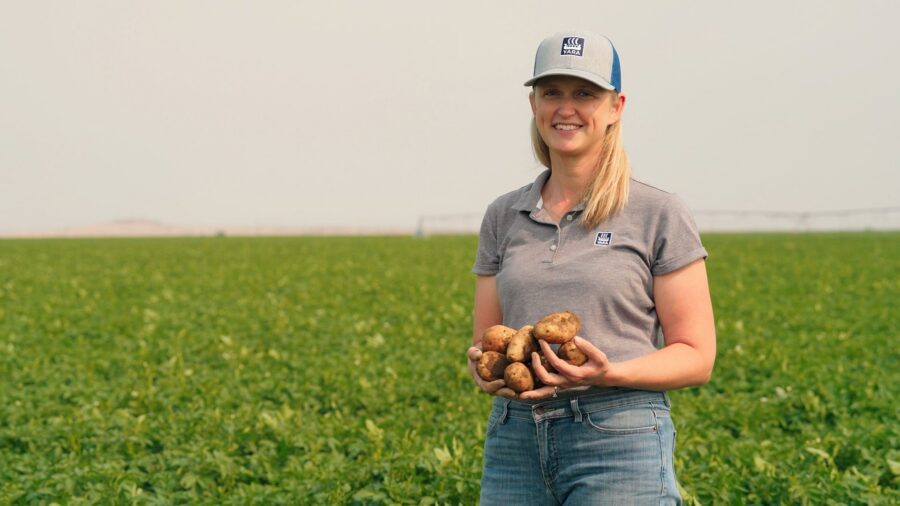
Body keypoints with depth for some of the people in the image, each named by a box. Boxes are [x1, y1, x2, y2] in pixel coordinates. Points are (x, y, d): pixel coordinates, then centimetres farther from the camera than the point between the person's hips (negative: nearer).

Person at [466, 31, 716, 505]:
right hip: (514, 439, 4)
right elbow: (485, 339, 14)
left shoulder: (659, 215, -1)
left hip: (619, 442, -3)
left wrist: (609, 373, -18)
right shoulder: (502, 217, 10)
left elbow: (695, 357, -1)